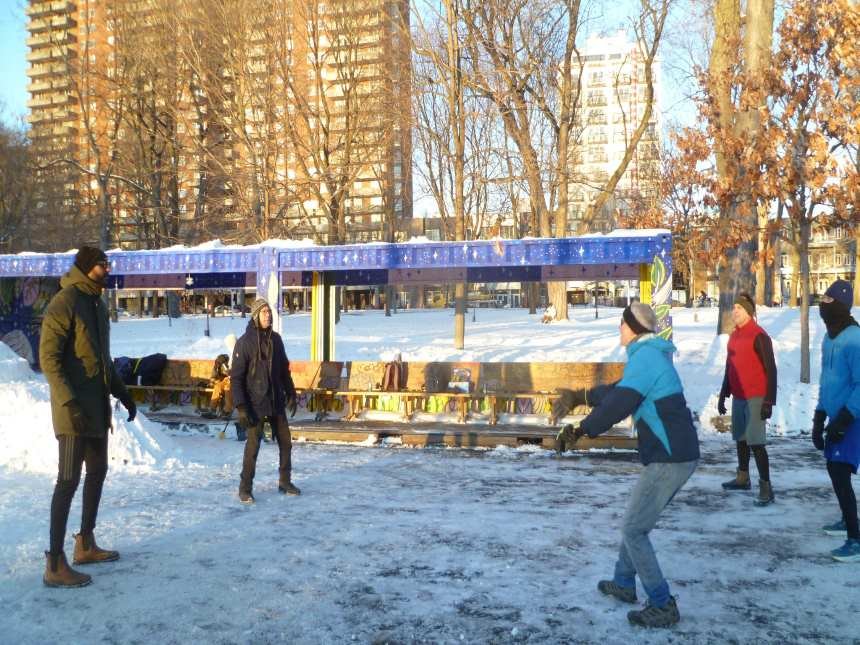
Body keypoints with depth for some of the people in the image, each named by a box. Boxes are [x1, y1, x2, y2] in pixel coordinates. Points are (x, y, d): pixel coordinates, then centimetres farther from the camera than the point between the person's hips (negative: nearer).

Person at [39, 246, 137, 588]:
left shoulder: (98, 304, 15)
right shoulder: (64, 303, -13)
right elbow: (48, 357, -18)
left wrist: (122, 393, 21)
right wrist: (69, 401, -25)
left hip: (98, 405, 9)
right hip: (74, 408, -9)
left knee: (97, 472, 15)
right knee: (69, 479, -7)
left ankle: (86, 544, 28)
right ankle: (55, 563, -1)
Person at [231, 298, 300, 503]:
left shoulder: (275, 339, 6)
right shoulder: (244, 342, -12)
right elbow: (236, 377, -13)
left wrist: (291, 394, 14)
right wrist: (240, 407, -18)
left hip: (277, 401, 6)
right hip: (256, 403, -6)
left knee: (285, 442, 10)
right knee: (253, 446, -2)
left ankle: (285, 482, 25)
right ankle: (245, 488, 11)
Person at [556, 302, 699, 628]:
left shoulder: (645, 356, -16)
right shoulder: (651, 355, 16)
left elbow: (619, 403, -27)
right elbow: (620, 390, 28)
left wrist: (581, 430, -24)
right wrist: (584, 395, 35)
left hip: (668, 459, -10)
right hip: (677, 454, 10)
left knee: (634, 530, -2)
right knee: (637, 522, 21)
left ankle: (663, 605, 5)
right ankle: (624, 583, 35)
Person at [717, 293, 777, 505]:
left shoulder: (759, 336, -13)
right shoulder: (734, 336, 12)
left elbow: (770, 370, -15)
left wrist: (769, 401, -18)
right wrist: (723, 395, 20)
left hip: (755, 399, -8)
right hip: (738, 398, 8)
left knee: (756, 443, -10)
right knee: (740, 439, 16)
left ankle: (766, 488, -6)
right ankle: (742, 478, 30)